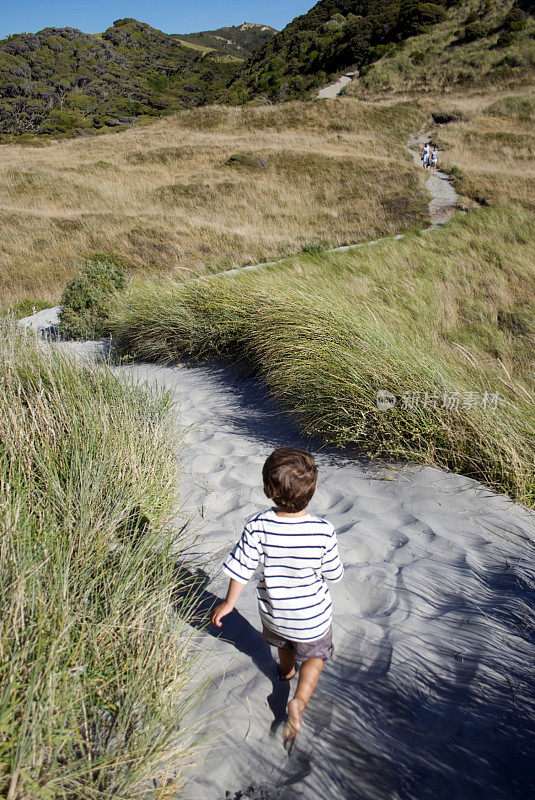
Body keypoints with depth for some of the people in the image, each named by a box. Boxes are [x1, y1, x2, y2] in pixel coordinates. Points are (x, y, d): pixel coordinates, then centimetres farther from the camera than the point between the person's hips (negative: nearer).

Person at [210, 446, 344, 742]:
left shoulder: (257, 527, -29)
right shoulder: (323, 531, -30)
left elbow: (240, 570, -18)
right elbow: (334, 574, -15)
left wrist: (228, 603, -1)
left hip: (273, 612, 2)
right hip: (313, 617, -2)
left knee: (283, 644, 35)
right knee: (315, 656, 28)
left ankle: (286, 672, 62)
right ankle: (300, 700, 10)